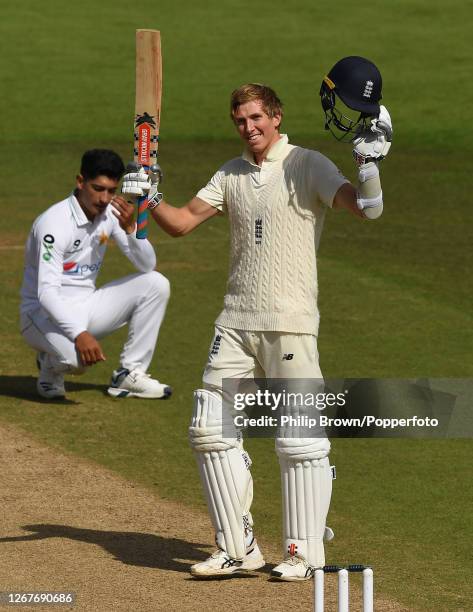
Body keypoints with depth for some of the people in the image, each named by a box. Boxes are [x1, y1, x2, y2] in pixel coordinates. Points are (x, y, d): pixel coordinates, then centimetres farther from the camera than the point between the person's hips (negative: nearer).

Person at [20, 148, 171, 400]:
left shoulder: (111, 213, -2)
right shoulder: (55, 222, -23)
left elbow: (147, 265, -2)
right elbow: (47, 292, -30)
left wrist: (130, 228, -21)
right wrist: (79, 334, -43)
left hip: (86, 308, 7)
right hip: (46, 314, -7)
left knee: (155, 284, -6)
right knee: (78, 356, -37)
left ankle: (128, 374, 1)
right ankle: (52, 365, 3)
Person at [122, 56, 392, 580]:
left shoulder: (308, 166, -3)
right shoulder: (231, 175, 14)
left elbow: (366, 207, -16)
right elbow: (182, 222, 11)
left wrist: (369, 162, -33)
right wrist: (150, 200, -8)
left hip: (290, 325, -6)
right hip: (236, 322, 6)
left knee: (299, 438, -6)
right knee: (211, 432, 2)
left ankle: (304, 552, 3)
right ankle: (237, 549, 10)